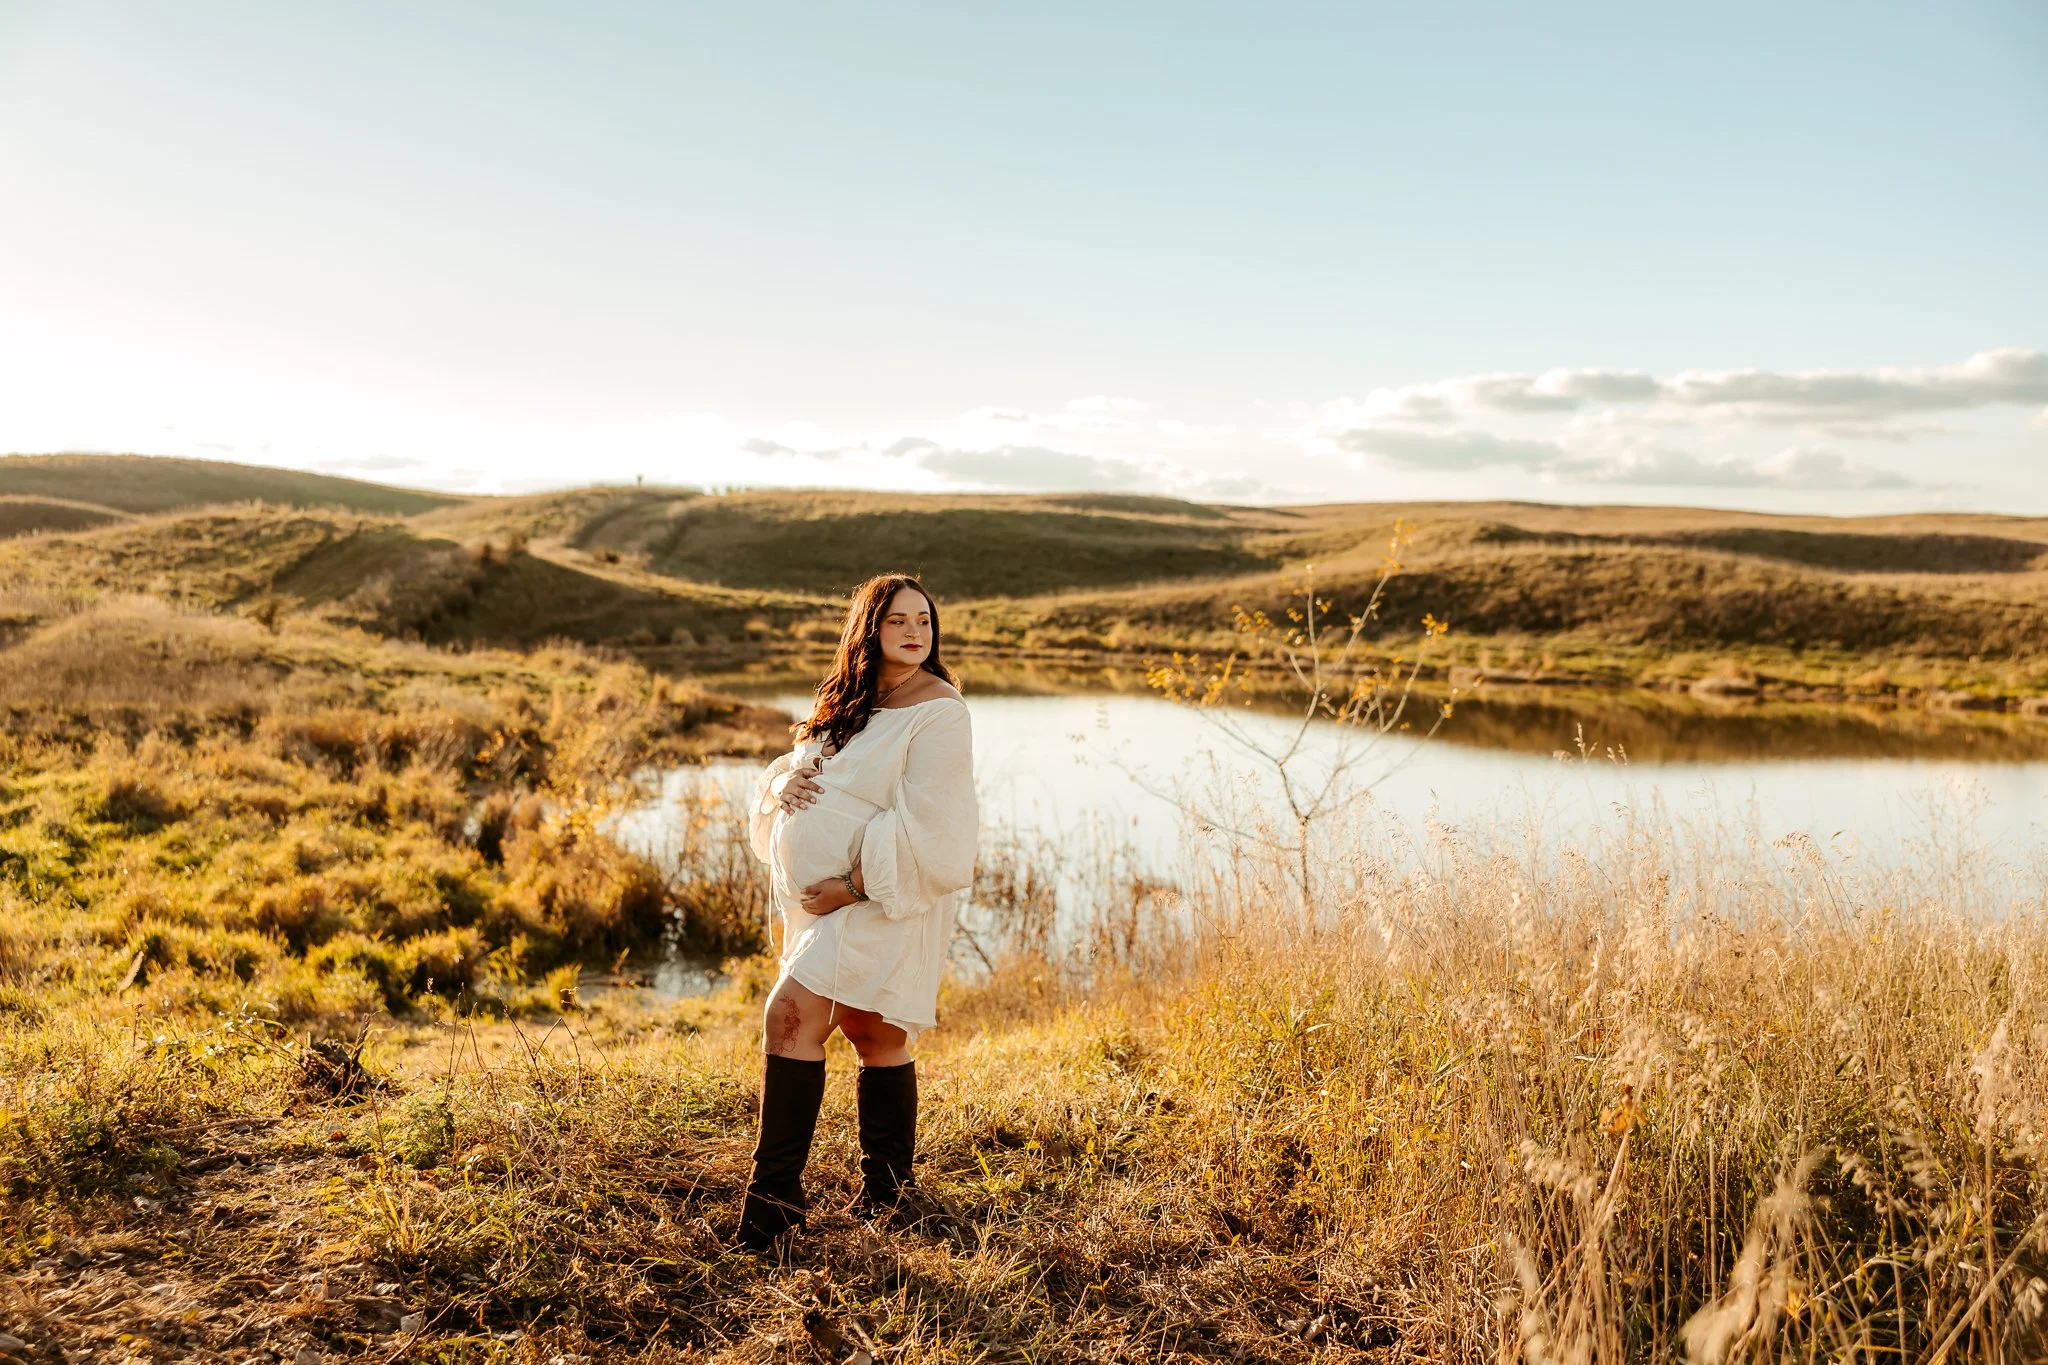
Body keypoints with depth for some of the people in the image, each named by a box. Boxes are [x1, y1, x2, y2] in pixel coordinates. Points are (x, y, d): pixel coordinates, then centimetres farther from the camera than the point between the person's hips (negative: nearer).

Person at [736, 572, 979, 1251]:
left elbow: (925, 825, -18)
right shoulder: (848, 702, 12)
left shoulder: (938, 711, -11)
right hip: (822, 900, 7)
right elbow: (789, 774, 16)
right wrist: (782, 782, -8)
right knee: (873, 1036, 13)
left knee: (792, 1016, -15)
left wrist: (854, 884, -20)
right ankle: (888, 1190, 25)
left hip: (884, 902, -7)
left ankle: (775, 1196, -6)